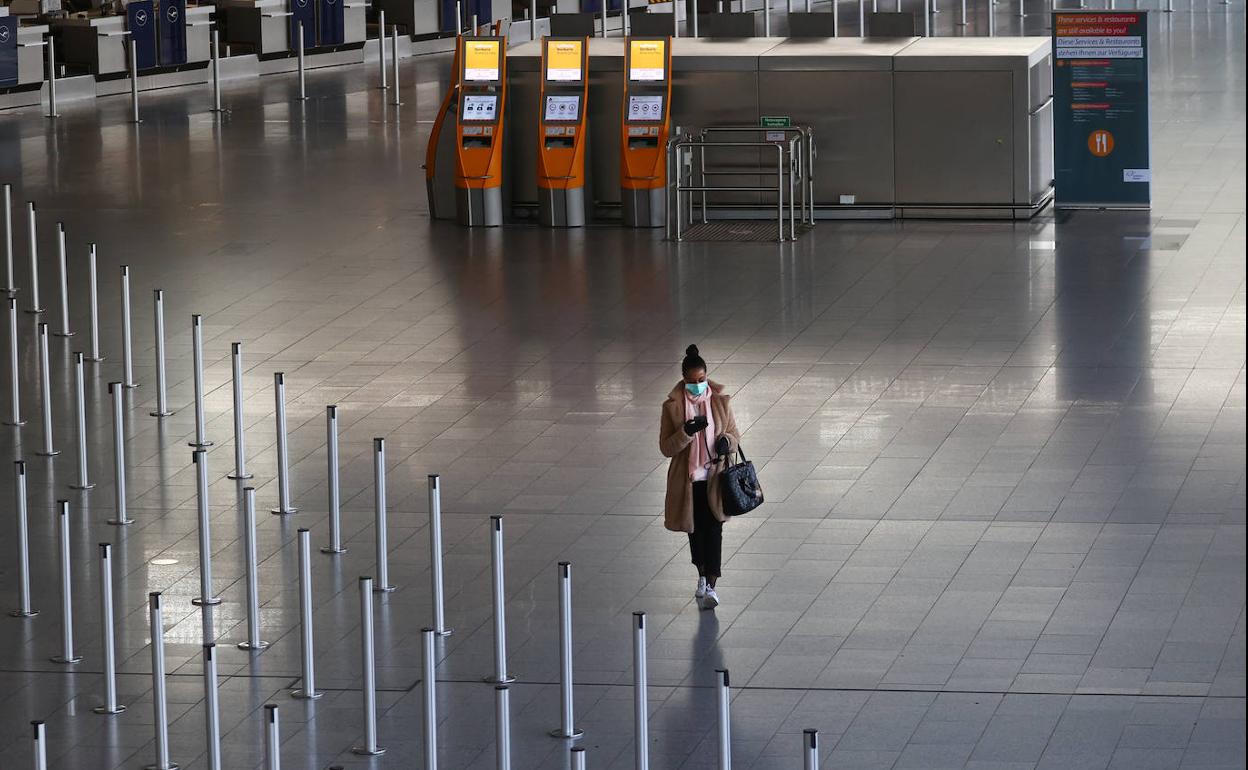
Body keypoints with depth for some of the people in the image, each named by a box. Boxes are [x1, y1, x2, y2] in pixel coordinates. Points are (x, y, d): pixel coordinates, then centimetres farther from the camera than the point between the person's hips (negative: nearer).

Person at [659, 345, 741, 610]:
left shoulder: (720, 401, -2)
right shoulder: (672, 406, -5)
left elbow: (735, 435, 7)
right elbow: (666, 447, -6)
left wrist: (726, 441, -17)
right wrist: (686, 432, -24)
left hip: (715, 478, -1)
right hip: (688, 479, 1)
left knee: (713, 529, -10)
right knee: (696, 530, 14)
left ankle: (710, 587, -11)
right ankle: (703, 577, 36)